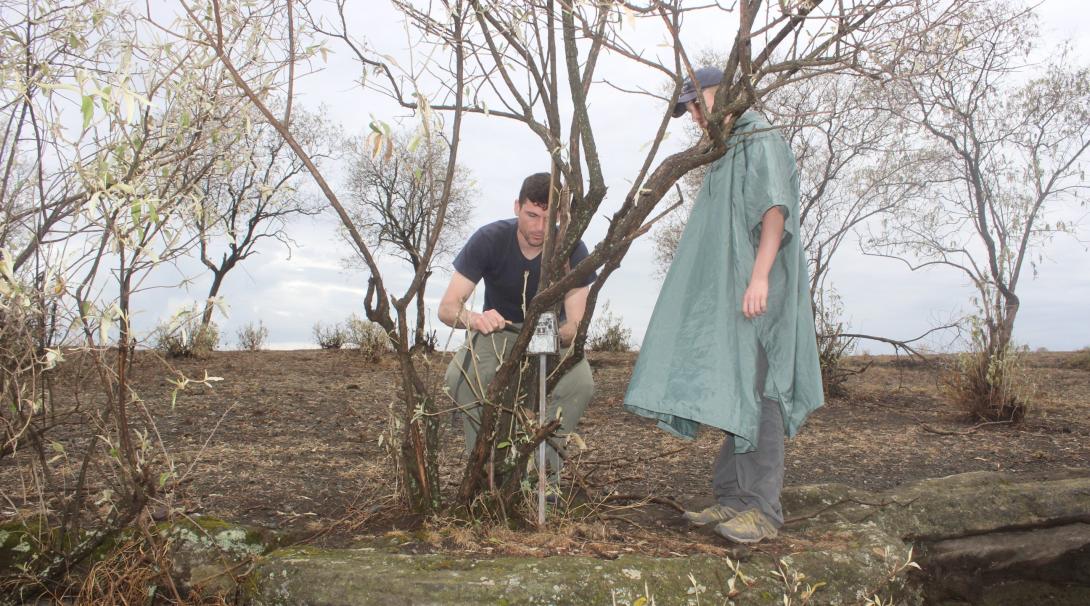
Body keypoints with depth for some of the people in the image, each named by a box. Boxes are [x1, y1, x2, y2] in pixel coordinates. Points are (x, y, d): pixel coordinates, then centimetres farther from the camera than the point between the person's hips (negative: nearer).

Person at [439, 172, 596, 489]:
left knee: (581, 383, -30)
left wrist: (555, 335, -50)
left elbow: (575, 326, -26)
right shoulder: (489, 239, -23)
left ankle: (546, 473, -10)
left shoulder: (572, 250, -22)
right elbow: (447, 307, -26)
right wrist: (473, 318, -51)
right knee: (458, 377, -30)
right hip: (497, 329, 0)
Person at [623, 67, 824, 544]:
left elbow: (776, 208, -16)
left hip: (757, 290, -9)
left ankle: (763, 509, -9)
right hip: (727, 293, 9)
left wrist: (760, 275, -26)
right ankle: (732, 498, 11)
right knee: (730, 392, 6)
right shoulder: (724, 155, 25)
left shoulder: (761, 140, -2)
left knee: (754, 390, -11)